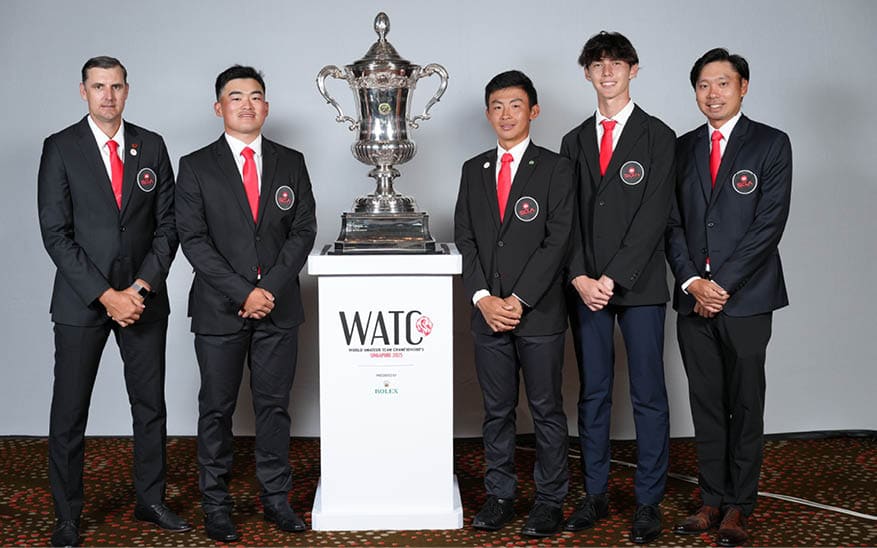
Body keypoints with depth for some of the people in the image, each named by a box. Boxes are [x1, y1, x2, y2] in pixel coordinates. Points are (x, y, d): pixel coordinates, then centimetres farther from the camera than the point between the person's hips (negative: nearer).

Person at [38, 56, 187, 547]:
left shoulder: (152, 146, 6)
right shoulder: (60, 148, -3)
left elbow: (168, 225, 4)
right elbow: (55, 233, -8)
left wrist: (142, 286, -9)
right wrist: (106, 295, -14)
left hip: (144, 298, 3)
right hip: (81, 301, -2)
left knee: (151, 405, 10)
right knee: (69, 414, 4)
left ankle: (151, 501, 26)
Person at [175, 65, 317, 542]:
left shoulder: (291, 163, 8)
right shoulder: (196, 167, 0)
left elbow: (303, 230, 3)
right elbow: (193, 239, -7)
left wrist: (271, 287, -10)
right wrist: (243, 292, -14)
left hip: (278, 306, 2)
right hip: (218, 309, -2)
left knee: (274, 405, 9)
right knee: (216, 409, 7)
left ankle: (276, 498, 19)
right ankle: (216, 503, 18)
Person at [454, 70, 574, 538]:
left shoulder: (555, 169, -1)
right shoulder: (473, 170, 12)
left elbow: (557, 240, -8)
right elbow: (464, 238, 7)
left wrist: (518, 300, -13)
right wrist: (483, 298, -6)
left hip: (539, 313, -4)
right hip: (488, 312, 4)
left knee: (547, 410, 4)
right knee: (496, 410, 11)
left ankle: (550, 500, 16)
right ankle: (499, 495, 22)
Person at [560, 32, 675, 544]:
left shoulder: (658, 137, 0)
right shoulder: (575, 141, 13)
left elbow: (653, 216, -8)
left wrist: (613, 279, -13)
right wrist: (580, 278, -5)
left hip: (639, 286, -4)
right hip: (586, 287, 4)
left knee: (648, 395, 2)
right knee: (593, 393, 9)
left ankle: (649, 502, 11)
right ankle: (595, 494, 19)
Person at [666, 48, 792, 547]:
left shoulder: (771, 144, 0)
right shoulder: (683, 148, 12)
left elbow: (770, 223, -8)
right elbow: (673, 223, 8)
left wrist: (722, 285, -13)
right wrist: (691, 281, -6)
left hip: (745, 298, -3)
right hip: (693, 298, 4)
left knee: (746, 406, 4)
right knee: (706, 405, 9)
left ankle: (739, 506, 14)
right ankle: (712, 501, 18)